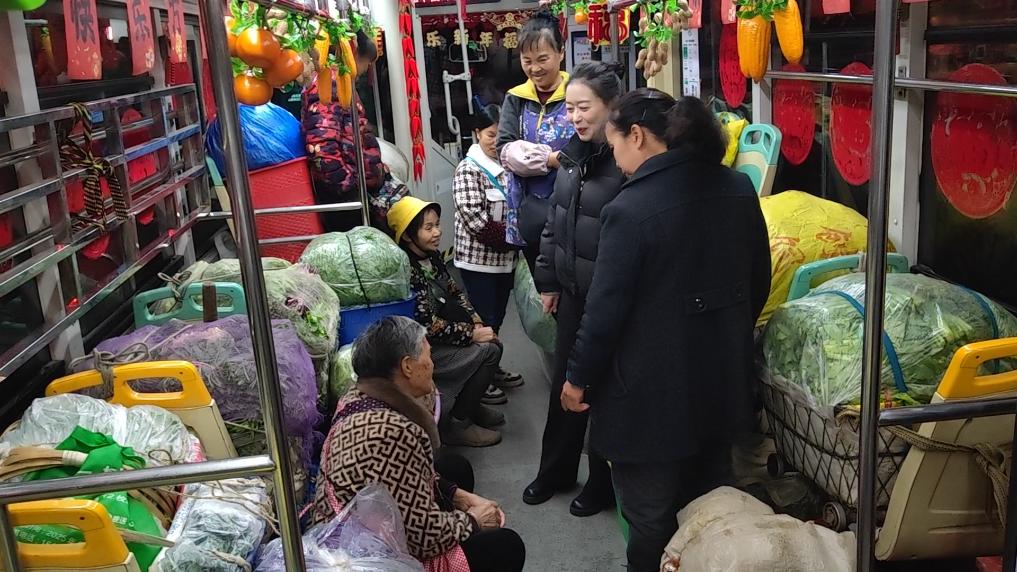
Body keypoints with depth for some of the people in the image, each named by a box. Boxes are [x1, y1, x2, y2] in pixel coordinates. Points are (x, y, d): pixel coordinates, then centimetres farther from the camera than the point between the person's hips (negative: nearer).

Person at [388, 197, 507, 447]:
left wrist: (477, 323, -3)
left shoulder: (432, 255, 2)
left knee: (493, 342, 0)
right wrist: (472, 333, -17)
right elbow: (428, 325, -25)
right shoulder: (406, 270, -25)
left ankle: (470, 405, 17)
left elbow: (454, 292, 12)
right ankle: (456, 424, -4)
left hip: (438, 338, 9)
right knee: (486, 351, -16)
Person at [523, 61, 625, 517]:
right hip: (573, 290, 8)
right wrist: (548, 280, 16)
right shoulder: (574, 154, 4)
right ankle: (555, 470, 39)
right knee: (564, 381, 19)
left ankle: (603, 483, 31)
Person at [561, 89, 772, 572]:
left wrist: (578, 378, -3)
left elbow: (605, 310, -17)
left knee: (651, 519, 11)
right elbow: (759, 282, 10)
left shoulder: (629, 210, -21)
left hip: (652, 393, -7)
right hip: (722, 380, 7)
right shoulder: (738, 189, -1)